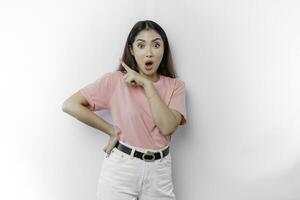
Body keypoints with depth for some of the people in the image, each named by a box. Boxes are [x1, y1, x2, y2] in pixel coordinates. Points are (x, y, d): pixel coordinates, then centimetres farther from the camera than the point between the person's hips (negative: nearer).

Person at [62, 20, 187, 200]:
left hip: (159, 171, 2)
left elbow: (167, 127, -16)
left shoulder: (175, 86, -1)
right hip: (121, 167, -1)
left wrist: (146, 84, -16)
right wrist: (112, 131, -8)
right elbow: (70, 105, -10)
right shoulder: (115, 80, -7)